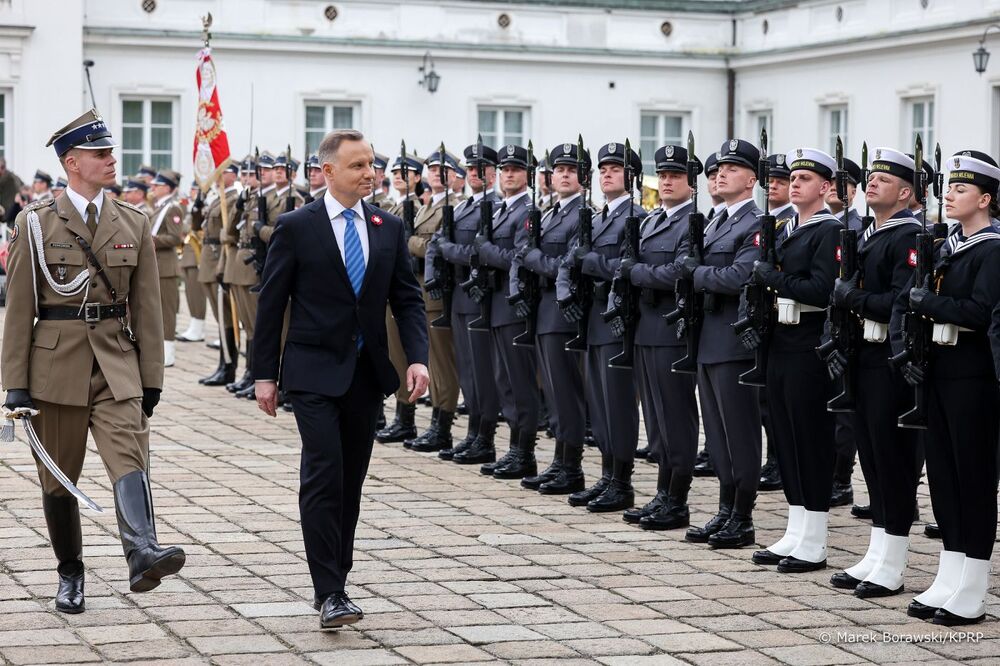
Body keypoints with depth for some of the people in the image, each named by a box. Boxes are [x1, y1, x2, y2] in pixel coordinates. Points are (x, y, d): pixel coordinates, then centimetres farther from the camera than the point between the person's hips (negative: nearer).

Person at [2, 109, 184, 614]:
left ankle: (142, 554, -36)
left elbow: (146, 307, 8)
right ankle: (70, 575, 22)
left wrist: (151, 378, 4)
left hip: (116, 361, 1)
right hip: (56, 363, -1)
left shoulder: (134, 224, 7)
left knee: (129, 454, -20)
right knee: (58, 475, 8)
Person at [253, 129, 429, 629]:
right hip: (315, 371, -4)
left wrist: (417, 357, -7)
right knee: (323, 475, -13)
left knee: (351, 481, 9)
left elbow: (407, 299, 8)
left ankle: (335, 582, 20)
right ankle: (330, 593, -13)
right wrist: (265, 373, -4)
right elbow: (270, 304, -2)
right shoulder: (296, 227, -5)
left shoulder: (389, 228, 7)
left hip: (367, 372, 5)